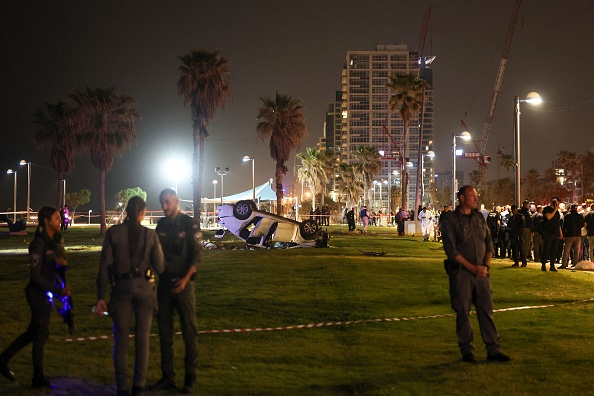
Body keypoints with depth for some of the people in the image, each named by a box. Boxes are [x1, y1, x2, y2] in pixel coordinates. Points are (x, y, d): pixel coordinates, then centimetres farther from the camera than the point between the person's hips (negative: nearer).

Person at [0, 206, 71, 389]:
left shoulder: (56, 240, 5)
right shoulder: (39, 244, -18)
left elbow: (61, 262, 14)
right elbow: (35, 275, -19)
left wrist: (62, 262, -10)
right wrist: (57, 290, -23)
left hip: (46, 292, 8)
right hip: (38, 292, -8)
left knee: (34, 332, 16)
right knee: (41, 334, 2)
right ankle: (39, 378, 14)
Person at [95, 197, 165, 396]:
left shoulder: (113, 232, -4)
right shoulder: (150, 234, -3)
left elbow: (105, 265, -5)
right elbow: (159, 267, -2)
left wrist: (101, 297, -1)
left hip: (121, 288, 0)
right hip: (144, 287, 0)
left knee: (121, 338, 8)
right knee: (142, 338, 11)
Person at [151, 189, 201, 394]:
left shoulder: (189, 224, -6)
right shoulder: (161, 225, 9)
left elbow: (196, 255, -10)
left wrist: (185, 280, -20)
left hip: (183, 284, -5)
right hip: (164, 283, 5)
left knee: (189, 331, -1)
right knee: (165, 331, 8)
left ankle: (190, 377, 6)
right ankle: (167, 376, 16)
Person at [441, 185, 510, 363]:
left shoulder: (479, 218, 12)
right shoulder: (451, 220, -4)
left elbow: (489, 243, 13)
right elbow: (451, 250, -10)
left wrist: (485, 265, -3)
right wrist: (472, 268, -13)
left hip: (481, 272, 4)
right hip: (461, 272, -4)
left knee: (486, 310, 3)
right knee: (463, 312, 1)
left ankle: (493, 350, 6)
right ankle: (467, 351, 11)